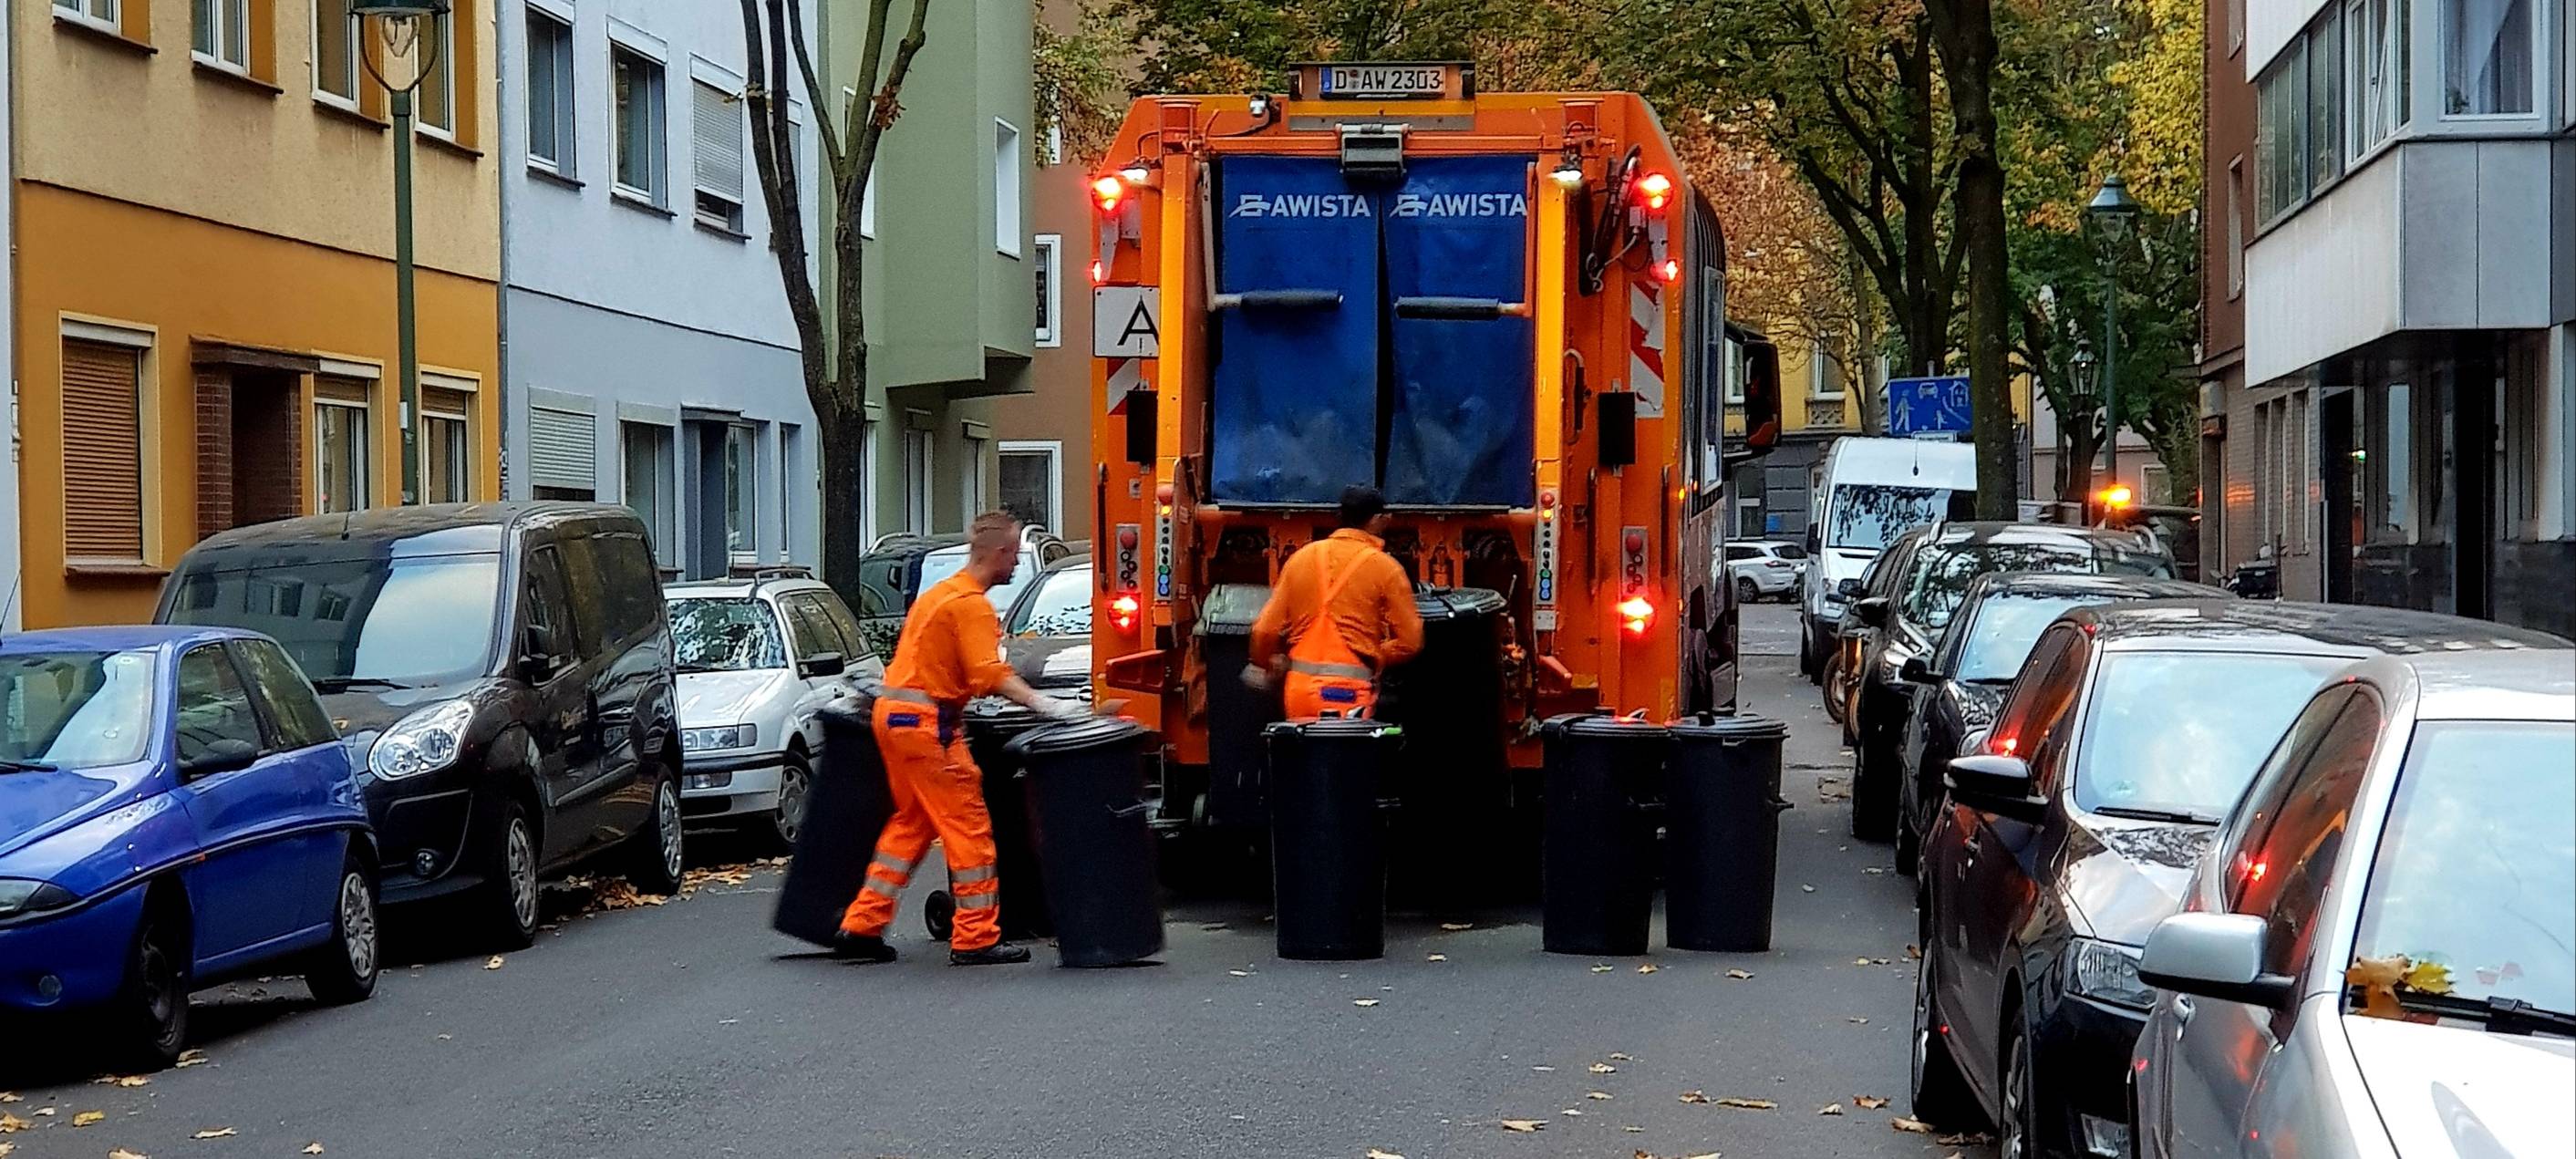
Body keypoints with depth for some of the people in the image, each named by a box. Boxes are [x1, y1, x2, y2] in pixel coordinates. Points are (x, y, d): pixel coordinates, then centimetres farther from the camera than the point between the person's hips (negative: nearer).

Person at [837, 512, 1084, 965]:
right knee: (969, 827, -5)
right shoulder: (972, 604, -14)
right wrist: (1043, 704, -32)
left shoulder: (941, 593, 18)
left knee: (910, 824, 18)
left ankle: (861, 926, 17)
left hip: (894, 712, 10)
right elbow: (990, 673, -25)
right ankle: (976, 939, -4)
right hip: (926, 723, -10)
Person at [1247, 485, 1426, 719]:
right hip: (1349, 691, -5)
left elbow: (1266, 629, 9)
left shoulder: (1301, 557, 8)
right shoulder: (1384, 568, -3)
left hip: (1300, 686, 5)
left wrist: (1264, 664, 28)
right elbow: (1410, 641, -5)